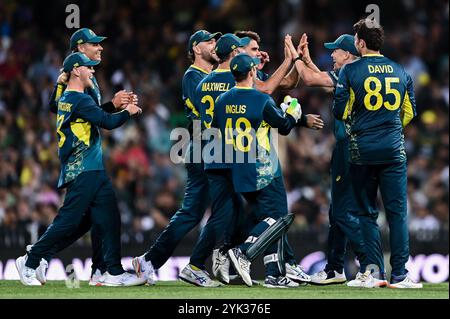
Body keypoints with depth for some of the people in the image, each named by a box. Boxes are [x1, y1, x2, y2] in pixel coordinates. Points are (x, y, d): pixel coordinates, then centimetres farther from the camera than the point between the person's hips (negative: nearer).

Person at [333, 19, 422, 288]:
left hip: (362, 149, -1)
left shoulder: (350, 71, -4)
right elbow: (410, 112, 12)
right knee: (397, 212, 1)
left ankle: (375, 271, 1)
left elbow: (340, 112, -5)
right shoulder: (400, 71, 6)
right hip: (394, 149, 1)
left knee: (367, 212, 7)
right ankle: (399, 274, -3)